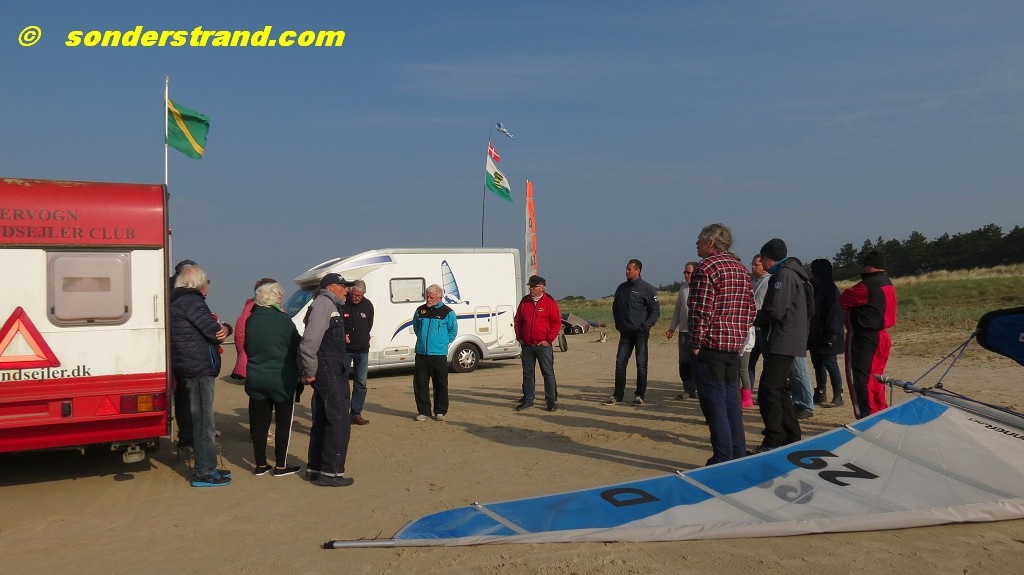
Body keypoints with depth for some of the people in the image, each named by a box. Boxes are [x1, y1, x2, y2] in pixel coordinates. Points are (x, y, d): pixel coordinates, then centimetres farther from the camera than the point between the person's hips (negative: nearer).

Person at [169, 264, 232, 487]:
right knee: (203, 420, -6)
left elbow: (217, 330, 15)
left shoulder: (178, 301, 20)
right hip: (199, 368, -11)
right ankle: (203, 473, -1)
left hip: (189, 368, 11)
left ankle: (207, 466, 26)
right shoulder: (191, 301, -12)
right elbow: (213, 332, -18)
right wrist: (221, 330, 4)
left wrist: (224, 328, -5)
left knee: (201, 419, 17)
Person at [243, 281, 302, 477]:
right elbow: (296, 349, -6)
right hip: (282, 379, -5)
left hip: (255, 378, 5)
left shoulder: (250, 320, 2)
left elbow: (247, 347, 13)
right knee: (283, 423, 7)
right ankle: (280, 465, 11)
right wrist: (298, 373, 8)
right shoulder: (283, 320, -13)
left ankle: (260, 465, 18)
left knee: (259, 422, 12)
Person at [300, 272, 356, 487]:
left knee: (322, 421, 15)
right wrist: (309, 371, -19)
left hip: (330, 371, 10)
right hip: (330, 371, -10)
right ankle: (330, 472, -1)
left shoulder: (330, 305, 20)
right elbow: (310, 339, -22)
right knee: (339, 422, -6)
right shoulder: (324, 303, -12)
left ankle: (315, 469, 24)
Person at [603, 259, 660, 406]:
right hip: (625, 333, 5)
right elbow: (615, 307, 22)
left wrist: (645, 326, -11)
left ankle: (640, 395, 8)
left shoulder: (647, 288, -4)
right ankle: (618, 395, 9)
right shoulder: (621, 288, 11)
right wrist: (618, 324, 12)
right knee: (620, 363, 3)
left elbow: (656, 310, -4)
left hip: (640, 333, -5)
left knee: (641, 365, -1)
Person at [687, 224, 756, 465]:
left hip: (710, 346, -8)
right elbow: (750, 309, 16)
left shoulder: (706, 267, -11)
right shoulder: (741, 268, 15)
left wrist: (696, 342, -11)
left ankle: (723, 460, 0)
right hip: (735, 345, 8)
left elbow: (700, 309, -18)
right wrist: (740, 336, 16)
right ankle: (738, 456, 19)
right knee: (731, 402, 14)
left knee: (714, 404, -3)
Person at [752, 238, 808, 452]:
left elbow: (775, 312, -20)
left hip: (782, 344, -11)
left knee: (767, 391, -11)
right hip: (785, 344, 11)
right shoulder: (788, 274, 21)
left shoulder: (784, 275, -12)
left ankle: (773, 442, -9)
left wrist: (752, 318, -5)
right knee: (779, 390, 16)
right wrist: (756, 317, 7)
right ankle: (792, 438, 23)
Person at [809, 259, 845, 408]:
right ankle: (820, 394, 23)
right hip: (815, 335, 9)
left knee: (830, 364, -5)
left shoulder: (830, 289, -14)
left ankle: (838, 396, 1)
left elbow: (835, 313, -19)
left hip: (825, 337, -9)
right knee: (818, 363, 14)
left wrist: (831, 335, -22)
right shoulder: (816, 287, 13)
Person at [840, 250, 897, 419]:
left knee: (860, 379, -6)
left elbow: (844, 300, -14)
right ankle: (881, 413, 26)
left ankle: (866, 417, -6)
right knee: (875, 377, 18)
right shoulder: (887, 284, 13)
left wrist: (849, 292, 6)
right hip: (880, 335, 10)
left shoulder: (868, 285, -19)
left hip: (864, 337, -10)